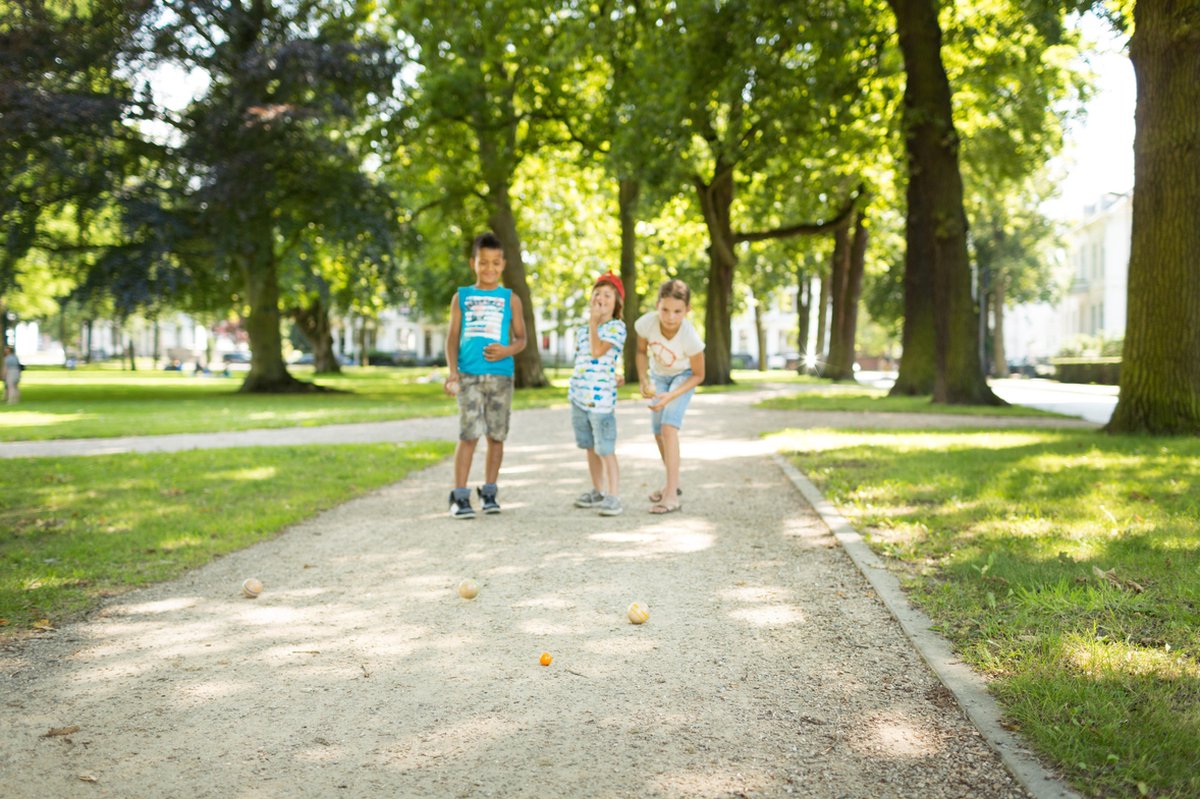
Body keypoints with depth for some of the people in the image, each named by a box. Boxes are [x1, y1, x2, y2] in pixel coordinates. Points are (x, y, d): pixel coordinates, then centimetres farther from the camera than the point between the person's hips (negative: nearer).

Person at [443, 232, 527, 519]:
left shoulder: (510, 298, 10)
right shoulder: (461, 297, 10)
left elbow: (521, 338, 10)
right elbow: (452, 337, 6)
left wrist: (508, 350, -13)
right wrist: (452, 371, -7)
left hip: (500, 375, 1)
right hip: (469, 375, -1)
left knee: (496, 435, 4)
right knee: (469, 434, -9)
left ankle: (489, 492, 17)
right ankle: (459, 497, -6)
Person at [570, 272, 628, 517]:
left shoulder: (616, 327, -6)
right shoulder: (582, 330, 15)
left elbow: (597, 351, -20)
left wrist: (594, 322, -12)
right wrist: (573, 390, 16)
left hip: (601, 398, -7)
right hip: (579, 396, 7)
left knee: (606, 451, -7)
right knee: (590, 448, 15)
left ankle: (613, 497, -3)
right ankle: (598, 492, 26)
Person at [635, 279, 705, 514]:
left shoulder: (691, 338, -37)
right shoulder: (646, 323, -32)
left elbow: (698, 375, -20)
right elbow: (642, 352, -8)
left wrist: (670, 396, -29)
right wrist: (644, 382, -21)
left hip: (683, 377, -4)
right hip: (659, 375, 5)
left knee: (669, 426, -22)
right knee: (658, 432, 13)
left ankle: (672, 495, -22)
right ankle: (673, 484, 35)